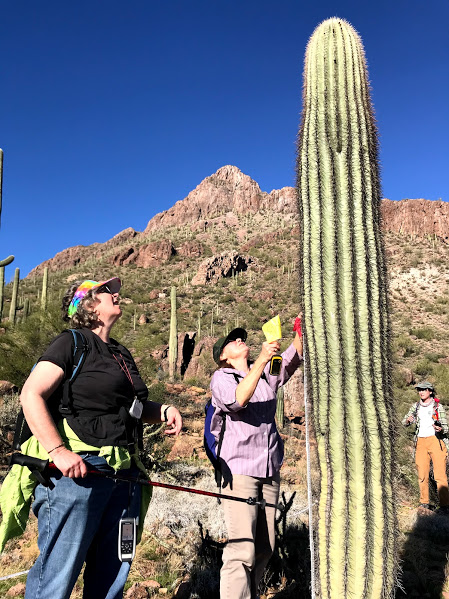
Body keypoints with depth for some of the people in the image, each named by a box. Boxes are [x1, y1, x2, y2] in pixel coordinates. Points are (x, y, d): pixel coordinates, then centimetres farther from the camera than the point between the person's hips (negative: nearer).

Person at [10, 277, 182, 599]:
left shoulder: (121, 354, 21)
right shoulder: (71, 343, -2)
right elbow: (31, 395, -12)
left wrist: (164, 410, 9)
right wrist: (58, 451, -20)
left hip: (124, 473, 8)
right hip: (79, 470, -7)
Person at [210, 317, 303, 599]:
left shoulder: (267, 373, 17)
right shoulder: (221, 378, 2)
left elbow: (292, 359, 4)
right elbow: (236, 400, -18)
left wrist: (301, 330, -13)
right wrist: (262, 359, -23)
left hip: (270, 470, 6)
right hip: (239, 468, -5)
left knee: (265, 548, 8)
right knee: (242, 549, -11)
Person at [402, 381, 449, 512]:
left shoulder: (438, 407, 0)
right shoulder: (415, 406, 10)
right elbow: (404, 422, 13)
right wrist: (408, 420, -10)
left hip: (436, 440, -3)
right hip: (421, 443, 3)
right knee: (422, 474, 5)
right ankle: (424, 502, 18)